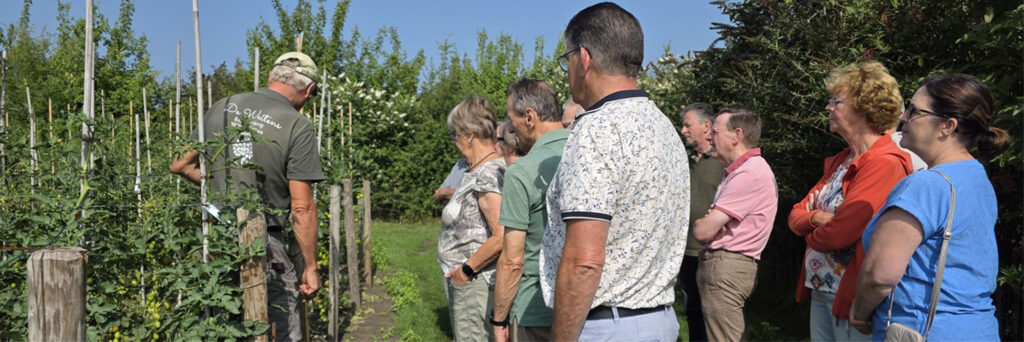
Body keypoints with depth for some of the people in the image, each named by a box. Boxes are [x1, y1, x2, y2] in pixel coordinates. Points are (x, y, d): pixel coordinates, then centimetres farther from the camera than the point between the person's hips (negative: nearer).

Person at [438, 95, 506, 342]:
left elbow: (501, 237, -26)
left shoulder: (488, 175, -19)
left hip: (475, 284, -10)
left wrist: (466, 269, -18)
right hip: (464, 284, 10)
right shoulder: (476, 172, 11)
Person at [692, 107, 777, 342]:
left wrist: (699, 223, 3)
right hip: (726, 266, 11)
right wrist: (712, 218, -6)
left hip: (725, 268, -11)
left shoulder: (749, 173, -18)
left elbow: (702, 231, -22)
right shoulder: (740, 170, 17)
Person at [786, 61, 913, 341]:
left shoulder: (886, 163, -19)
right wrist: (816, 218, -13)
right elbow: (796, 215, 10)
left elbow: (838, 234, -25)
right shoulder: (839, 161, 11)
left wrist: (812, 233, -2)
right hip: (820, 290, 8)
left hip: (853, 296, -8)